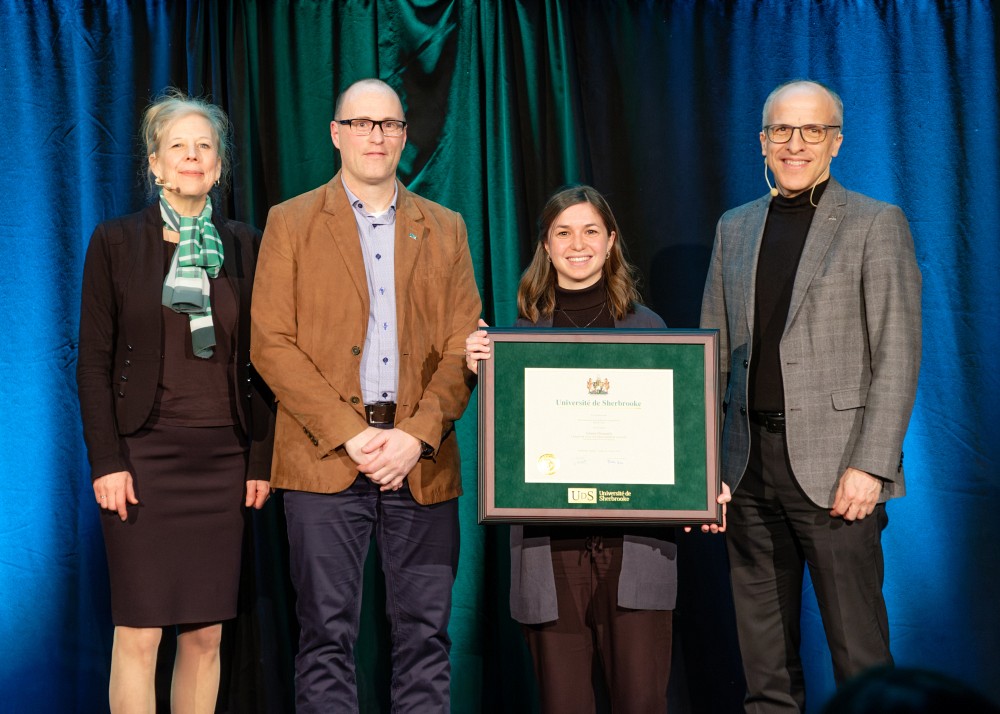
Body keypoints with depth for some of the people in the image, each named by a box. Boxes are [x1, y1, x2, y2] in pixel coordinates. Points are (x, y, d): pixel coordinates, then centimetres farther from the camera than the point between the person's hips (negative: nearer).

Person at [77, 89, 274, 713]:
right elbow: (94, 361, -1)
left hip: (223, 456, 3)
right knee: (138, 633, -3)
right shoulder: (116, 242, 2)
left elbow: (259, 362, 9)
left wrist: (261, 460, 4)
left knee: (206, 635, 6)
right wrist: (107, 461, -8)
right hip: (145, 452, -2)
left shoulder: (244, 246, 9)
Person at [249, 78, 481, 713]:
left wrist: (417, 435, -8)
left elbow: (463, 347, 8)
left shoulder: (445, 229, 14)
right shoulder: (292, 223, 7)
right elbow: (272, 344, -2)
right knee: (328, 634, 1)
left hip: (422, 461, 2)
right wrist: (351, 435, -11)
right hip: (326, 458, -2)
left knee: (426, 632, 4)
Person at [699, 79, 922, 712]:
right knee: (764, 658, 12)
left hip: (833, 468, -5)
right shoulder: (735, 229, 14)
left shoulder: (876, 225, 0)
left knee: (859, 651, -1)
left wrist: (870, 466, -15)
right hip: (749, 466, 5)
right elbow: (711, 354, 14)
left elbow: (897, 359, -6)